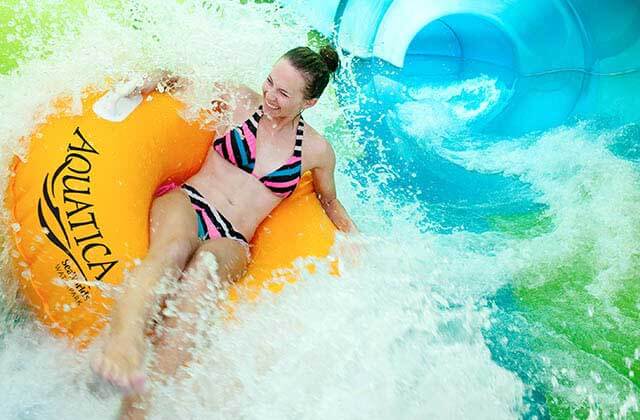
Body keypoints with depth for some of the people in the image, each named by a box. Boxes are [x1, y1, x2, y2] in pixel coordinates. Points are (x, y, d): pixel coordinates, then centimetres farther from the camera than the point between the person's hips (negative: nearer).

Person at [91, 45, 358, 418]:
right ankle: (122, 344, -63)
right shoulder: (241, 101, 10)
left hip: (231, 244, 0)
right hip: (185, 204, 1)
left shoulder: (317, 150, 12)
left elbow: (330, 202, 29)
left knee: (202, 269, -38)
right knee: (173, 248, -39)